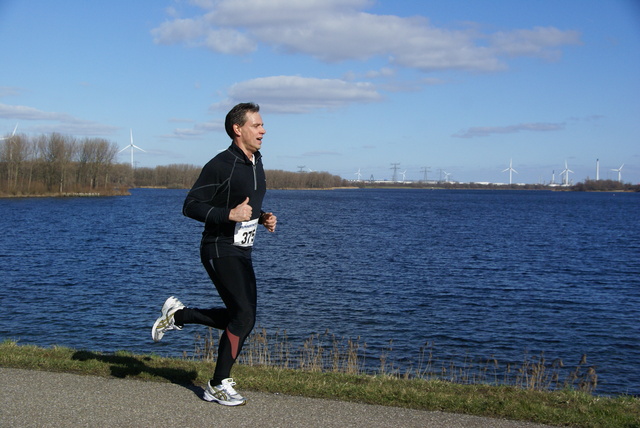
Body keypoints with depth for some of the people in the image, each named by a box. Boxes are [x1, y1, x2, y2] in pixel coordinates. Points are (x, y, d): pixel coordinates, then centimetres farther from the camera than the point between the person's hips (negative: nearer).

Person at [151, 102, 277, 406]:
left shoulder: (256, 163, 11)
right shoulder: (221, 165, -16)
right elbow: (191, 206, -16)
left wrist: (264, 218, 5)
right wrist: (229, 214, -27)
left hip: (242, 253, 9)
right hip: (220, 251, -9)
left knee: (241, 316, 10)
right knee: (244, 316, -13)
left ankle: (178, 315, 26)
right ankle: (218, 387, 2)